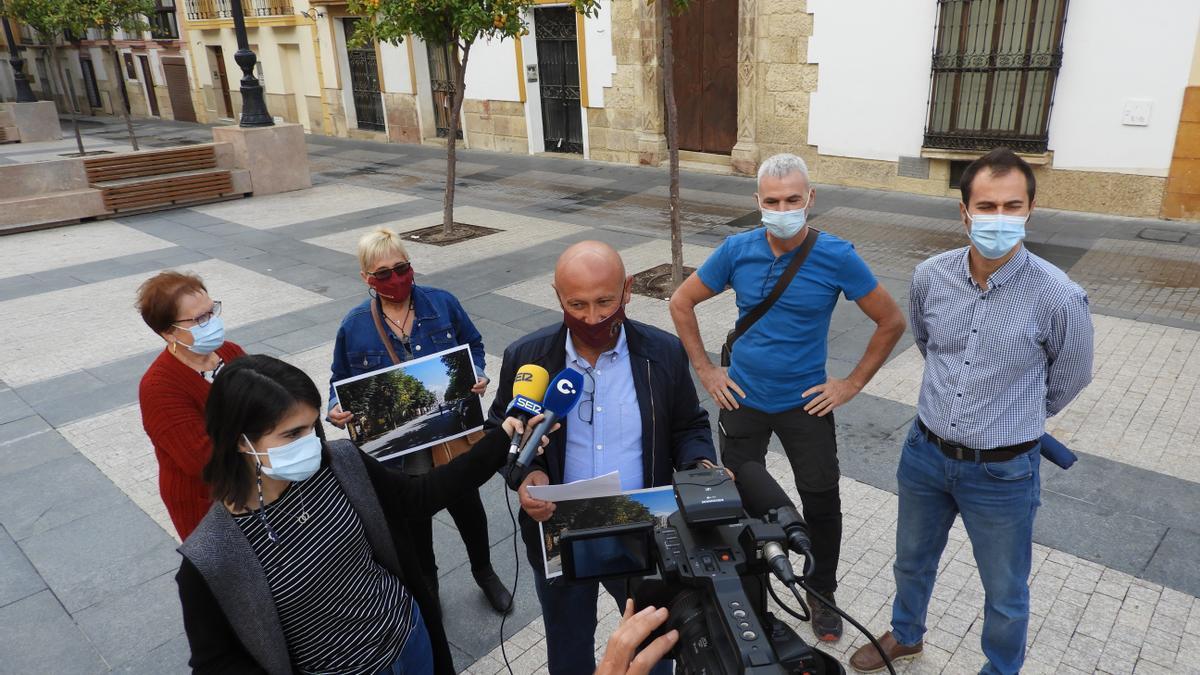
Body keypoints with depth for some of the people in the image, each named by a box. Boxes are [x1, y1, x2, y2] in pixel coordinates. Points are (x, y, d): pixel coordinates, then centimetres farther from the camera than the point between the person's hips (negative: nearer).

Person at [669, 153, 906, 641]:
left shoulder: (837, 257, -14)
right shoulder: (737, 250, -10)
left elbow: (891, 322, -4)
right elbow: (681, 303, 2)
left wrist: (852, 384, -6)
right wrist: (706, 371, -1)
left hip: (806, 404, -1)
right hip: (743, 400, 1)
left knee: (822, 506, 11)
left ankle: (822, 595, 37)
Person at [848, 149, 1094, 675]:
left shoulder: (1059, 298, -21)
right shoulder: (930, 276, -10)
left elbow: (1069, 378, -1)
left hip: (1003, 473, -3)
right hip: (925, 453, 4)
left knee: (1005, 593, 18)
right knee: (912, 560, 26)